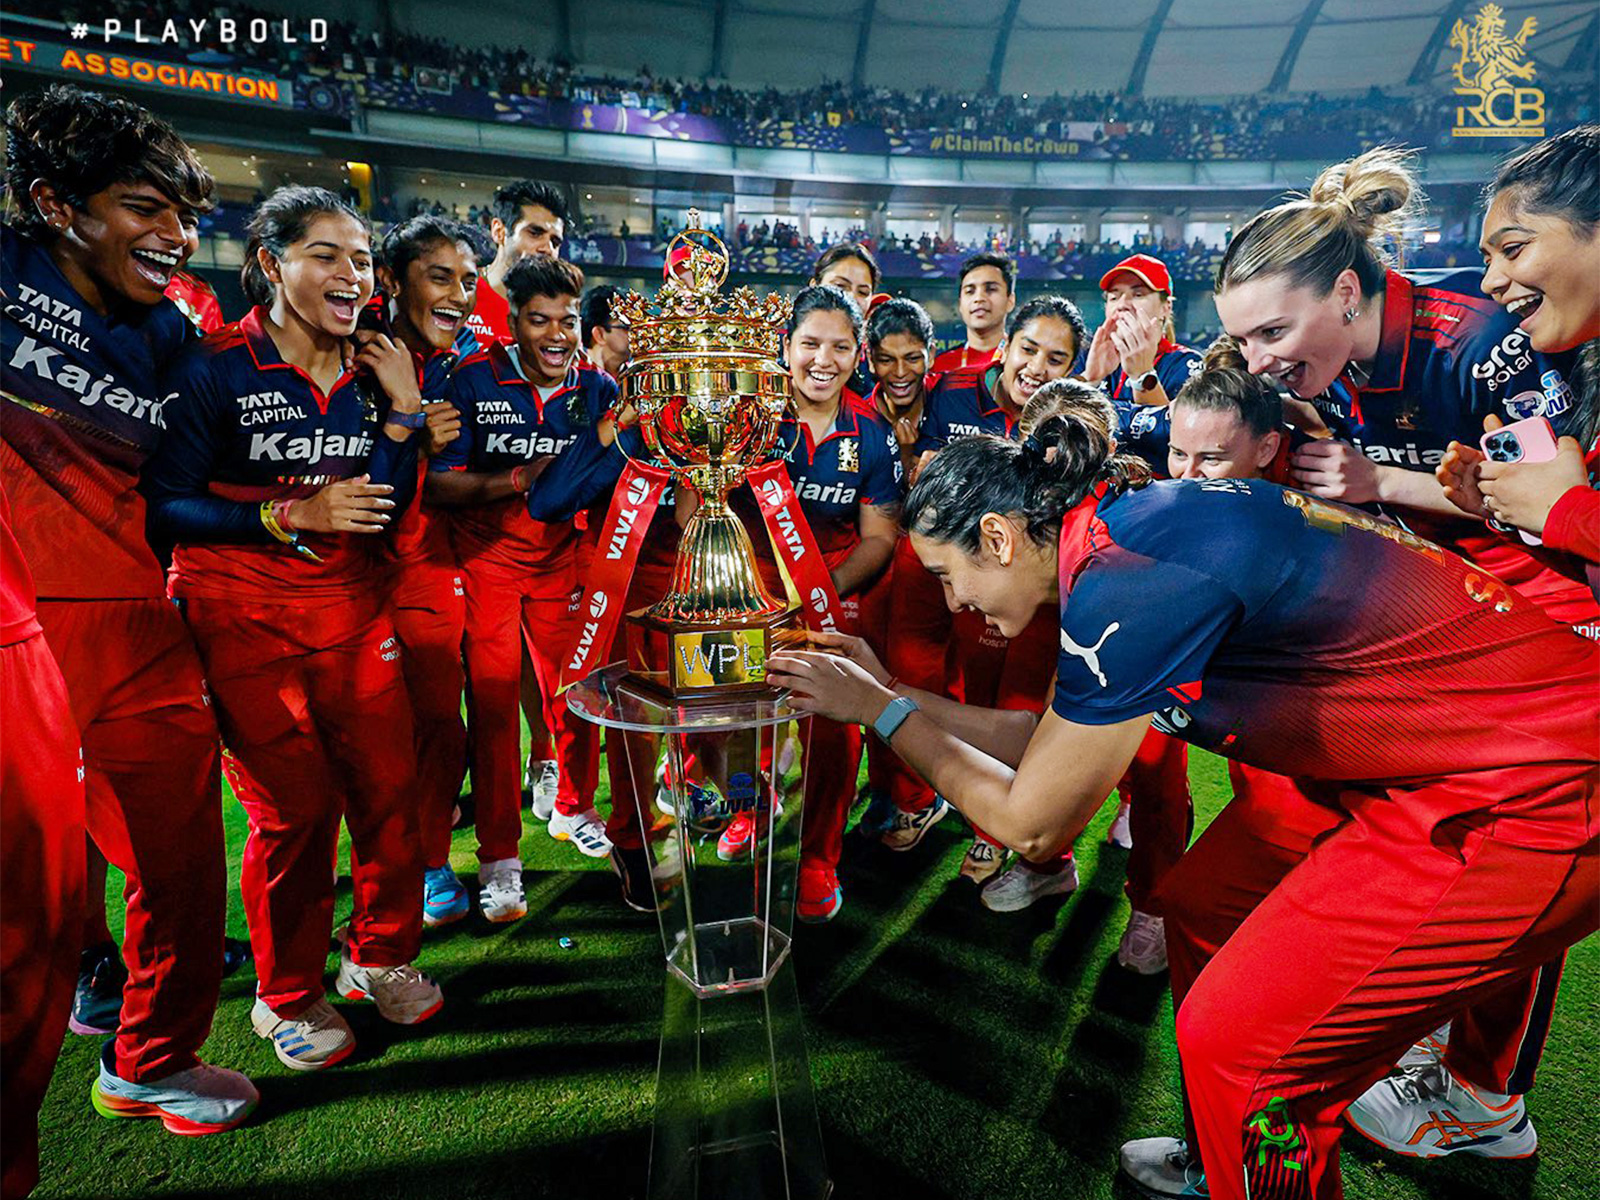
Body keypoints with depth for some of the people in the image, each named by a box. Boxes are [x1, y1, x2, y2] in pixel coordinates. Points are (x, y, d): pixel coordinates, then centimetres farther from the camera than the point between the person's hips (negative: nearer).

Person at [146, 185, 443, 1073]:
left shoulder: (370, 371, 6)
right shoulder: (214, 368, -8)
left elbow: (384, 512, 3)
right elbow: (164, 505, -11)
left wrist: (402, 411, -6)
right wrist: (291, 514, -19)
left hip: (353, 611, 5)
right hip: (245, 621, -4)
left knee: (390, 786, 2)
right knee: (297, 809, -2)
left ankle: (380, 955, 27)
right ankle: (287, 996, 23)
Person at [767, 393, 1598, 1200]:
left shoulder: (1132, 581, -25)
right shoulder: (1133, 526, 3)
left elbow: (1030, 823, -14)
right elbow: (1051, 741, 13)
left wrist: (882, 713, -4)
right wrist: (892, 692, 13)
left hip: (1531, 798, -9)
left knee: (1235, 1037, -7)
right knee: (1203, 903, 15)